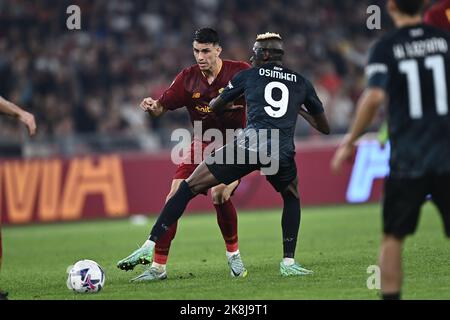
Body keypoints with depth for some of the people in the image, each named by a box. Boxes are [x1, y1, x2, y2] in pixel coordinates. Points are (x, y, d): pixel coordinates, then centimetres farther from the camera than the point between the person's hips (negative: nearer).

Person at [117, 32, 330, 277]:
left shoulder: (248, 76, 17)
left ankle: (150, 246, 0)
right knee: (291, 199, 32)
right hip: (282, 154, 2)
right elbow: (324, 128, 30)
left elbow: (214, 107, 28)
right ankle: (288, 262, 19)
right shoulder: (301, 83, 21)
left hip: (247, 145, -2)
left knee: (189, 187, 8)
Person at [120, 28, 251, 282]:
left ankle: (234, 255, -1)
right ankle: (158, 266, -3)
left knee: (220, 195, -26)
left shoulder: (240, 72, -12)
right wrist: (152, 106, -26)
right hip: (203, 144, 3)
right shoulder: (188, 78, -5)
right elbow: (163, 107, -4)